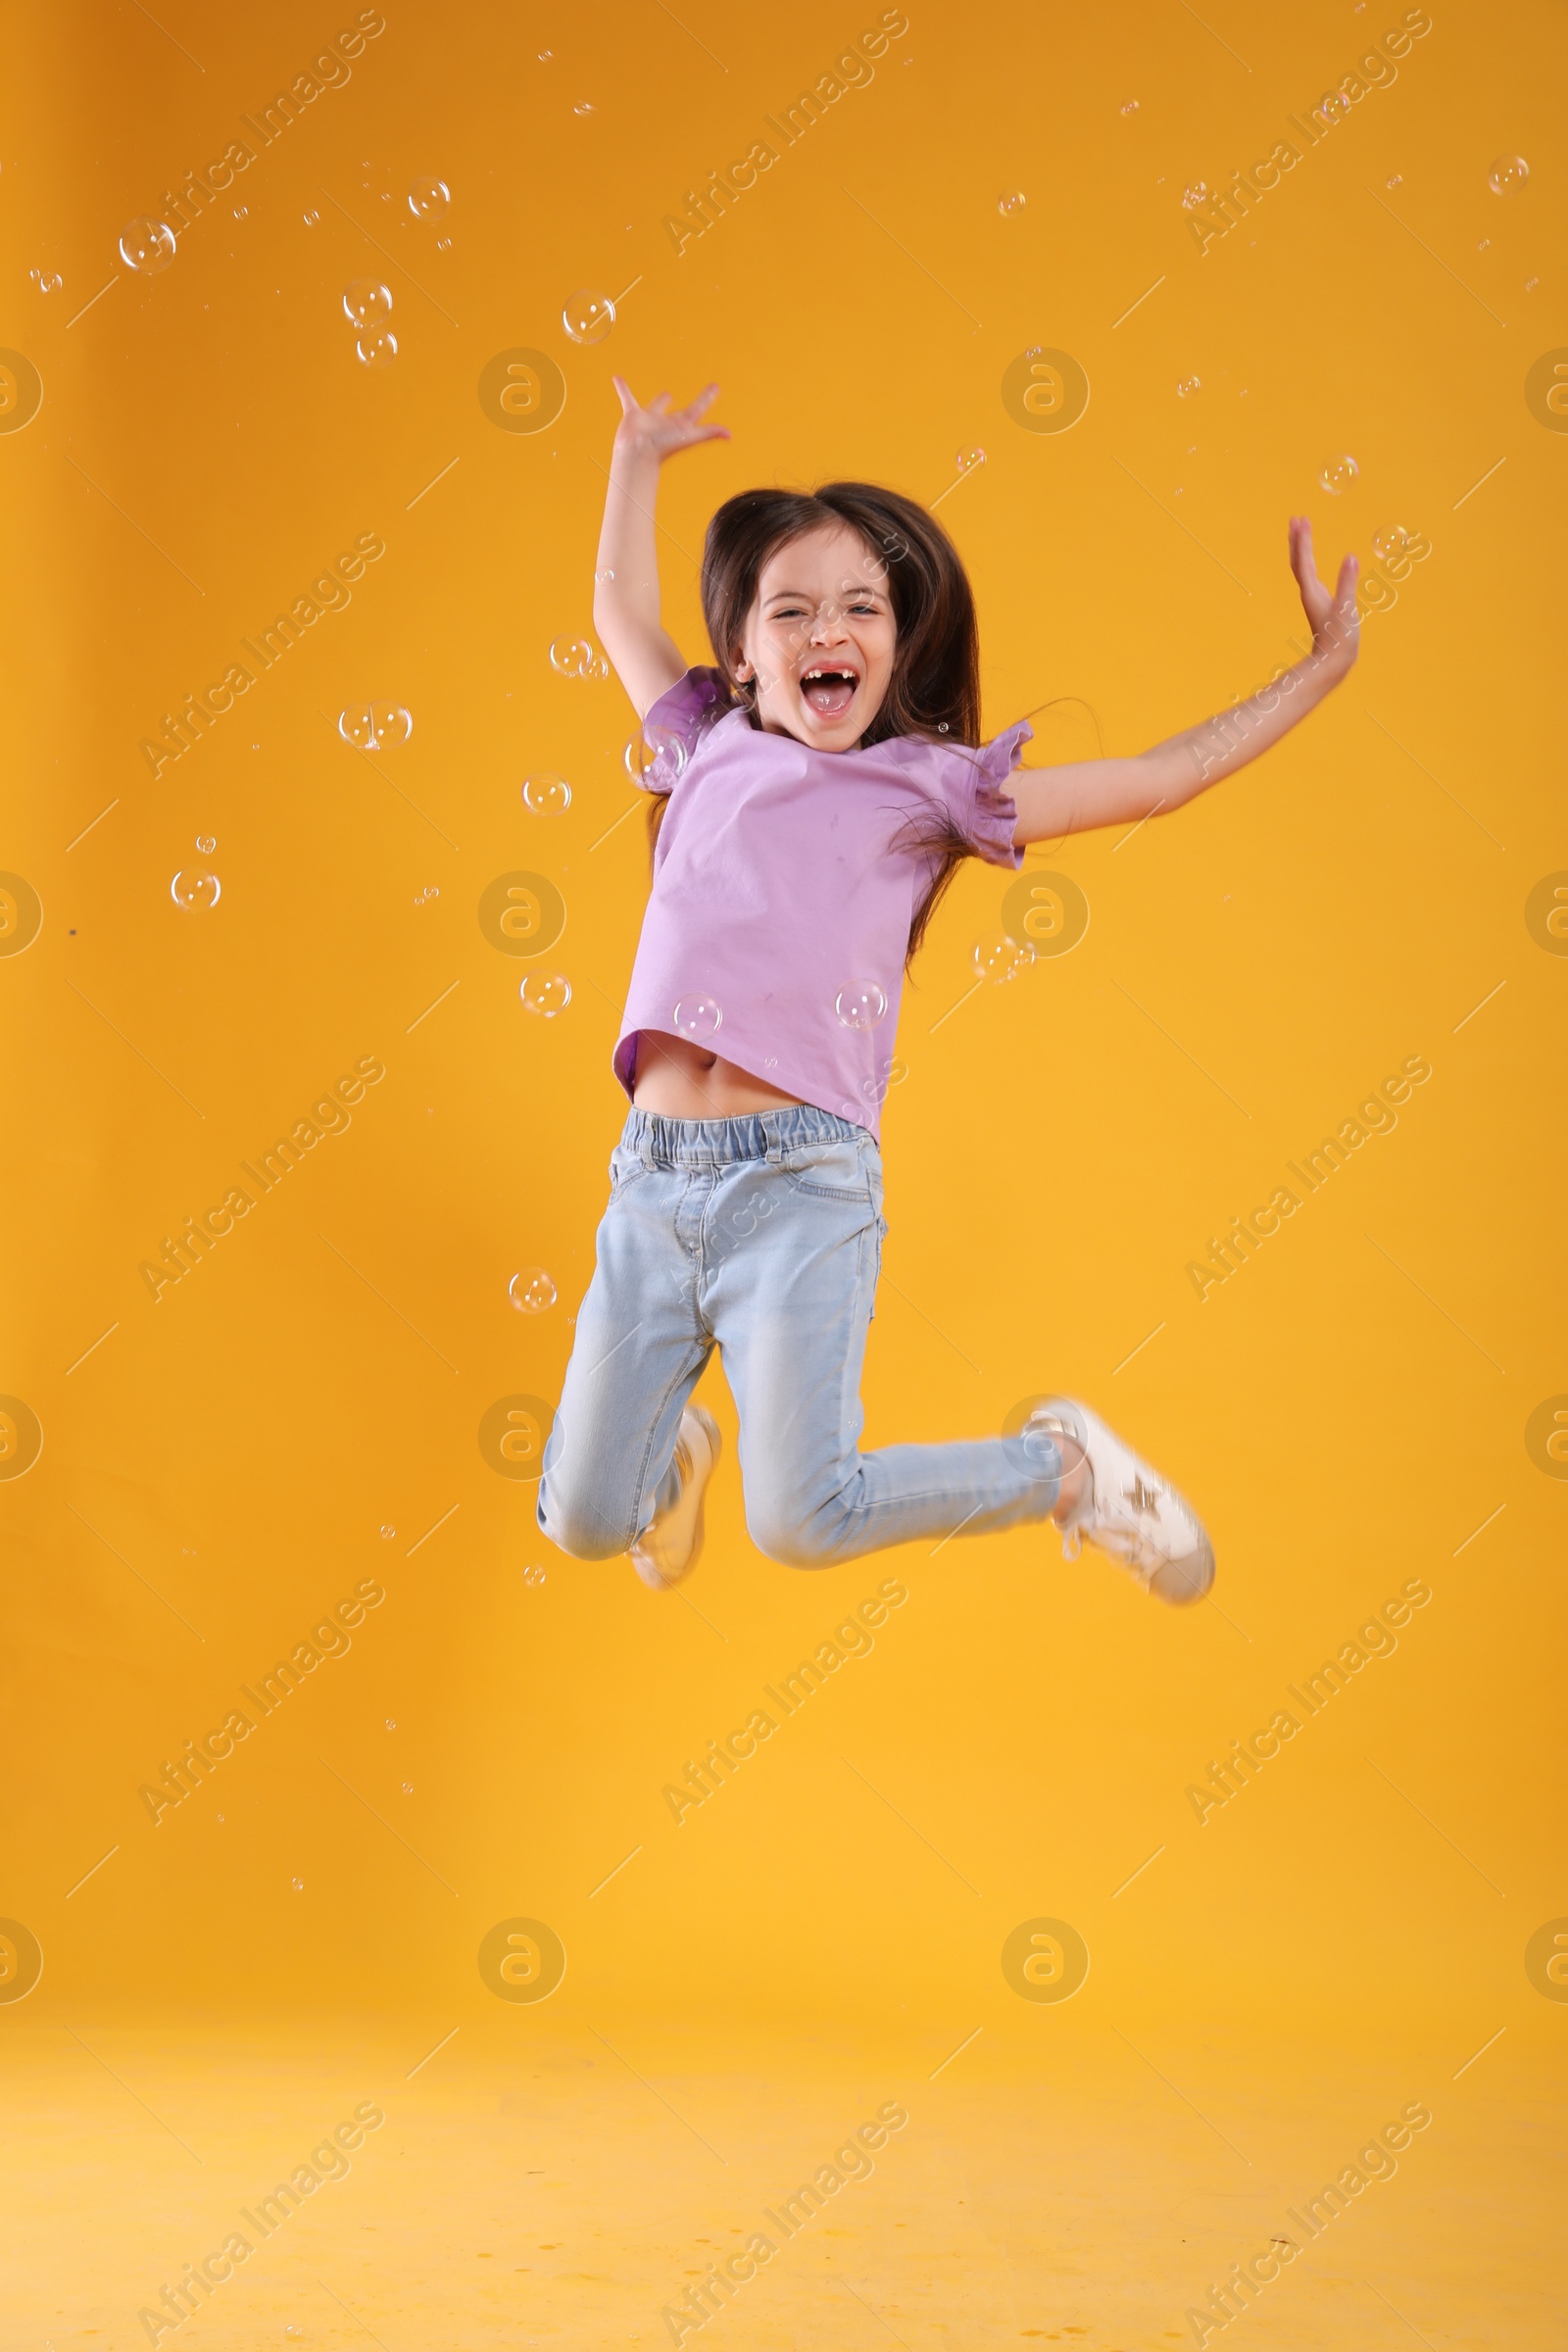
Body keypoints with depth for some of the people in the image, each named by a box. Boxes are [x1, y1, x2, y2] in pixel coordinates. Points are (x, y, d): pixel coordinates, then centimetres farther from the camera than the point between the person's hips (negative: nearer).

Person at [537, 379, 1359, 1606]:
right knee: (583, 1519, 1)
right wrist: (639, 454, 37)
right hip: (652, 1179, 4)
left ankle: (1062, 1468, 11)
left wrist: (1319, 671, 11)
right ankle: (675, 1440, 37)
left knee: (802, 1520, -15)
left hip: (802, 1181, -3)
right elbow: (623, 614, 32)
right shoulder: (709, 752, 16)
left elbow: (1156, 780, 12)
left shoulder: (927, 787, 9)